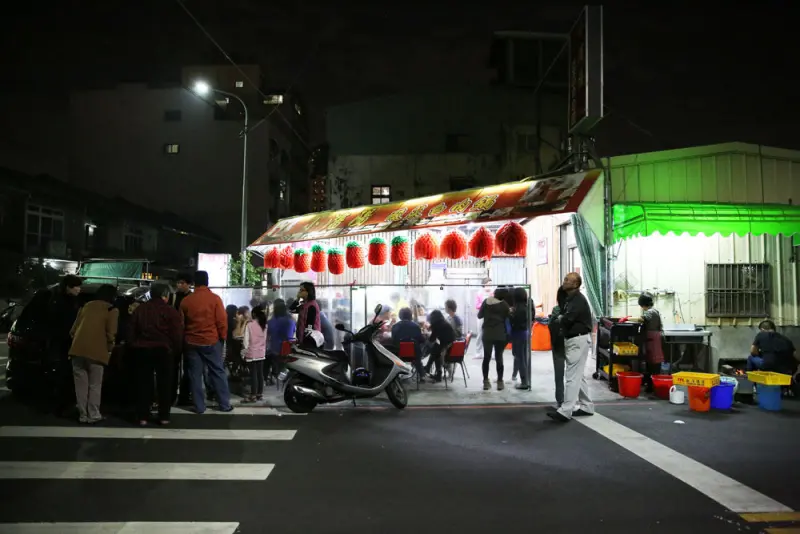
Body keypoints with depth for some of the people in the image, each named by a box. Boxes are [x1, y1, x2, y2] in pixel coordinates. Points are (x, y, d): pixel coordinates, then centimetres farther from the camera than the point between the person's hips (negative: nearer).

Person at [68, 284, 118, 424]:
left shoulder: (86, 306, 17)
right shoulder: (112, 310, 3)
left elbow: (73, 329, 17)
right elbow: (110, 334, -4)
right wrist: (109, 349, 12)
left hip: (78, 349, 4)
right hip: (96, 351, -4)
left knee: (81, 385, 9)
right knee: (94, 385, 5)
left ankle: (83, 415, 15)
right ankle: (93, 415, 7)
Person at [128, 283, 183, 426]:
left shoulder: (139, 309, 10)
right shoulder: (171, 311, -5)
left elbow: (131, 331, 12)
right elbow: (177, 335, -7)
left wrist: (133, 347, 19)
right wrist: (177, 352, 3)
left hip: (142, 350, 4)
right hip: (164, 350, -3)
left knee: (143, 383, 9)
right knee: (164, 384, 6)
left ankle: (143, 416, 9)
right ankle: (164, 417, 8)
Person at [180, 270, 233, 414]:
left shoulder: (186, 300, 1)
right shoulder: (215, 298, -9)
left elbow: (181, 323, 9)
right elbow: (222, 321, -9)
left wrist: (184, 339, 21)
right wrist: (223, 337, 4)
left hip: (192, 342, 2)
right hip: (211, 341, -2)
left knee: (195, 375, 8)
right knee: (218, 372, 5)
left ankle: (199, 406, 11)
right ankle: (225, 404, 8)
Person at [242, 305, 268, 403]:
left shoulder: (250, 324, -11)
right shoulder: (265, 325, 4)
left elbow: (246, 340, -11)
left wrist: (244, 352, -2)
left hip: (252, 353, -5)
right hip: (261, 353, 5)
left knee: (253, 374, -2)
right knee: (260, 373, 10)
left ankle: (253, 395, 1)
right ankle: (260, 394, 15)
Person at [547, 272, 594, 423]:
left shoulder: (578, 300, -17)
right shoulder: (570, 299, 16)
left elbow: (566, 320, -26)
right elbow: (563, 316, 15)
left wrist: (560, 319, -5)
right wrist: (561, 319, -7)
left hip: (578, 340, -11)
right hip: (572, 339, 11)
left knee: (572, 376, -12)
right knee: (578, 375, 16)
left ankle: (565, 411, -14)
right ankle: (587, 406, 25)